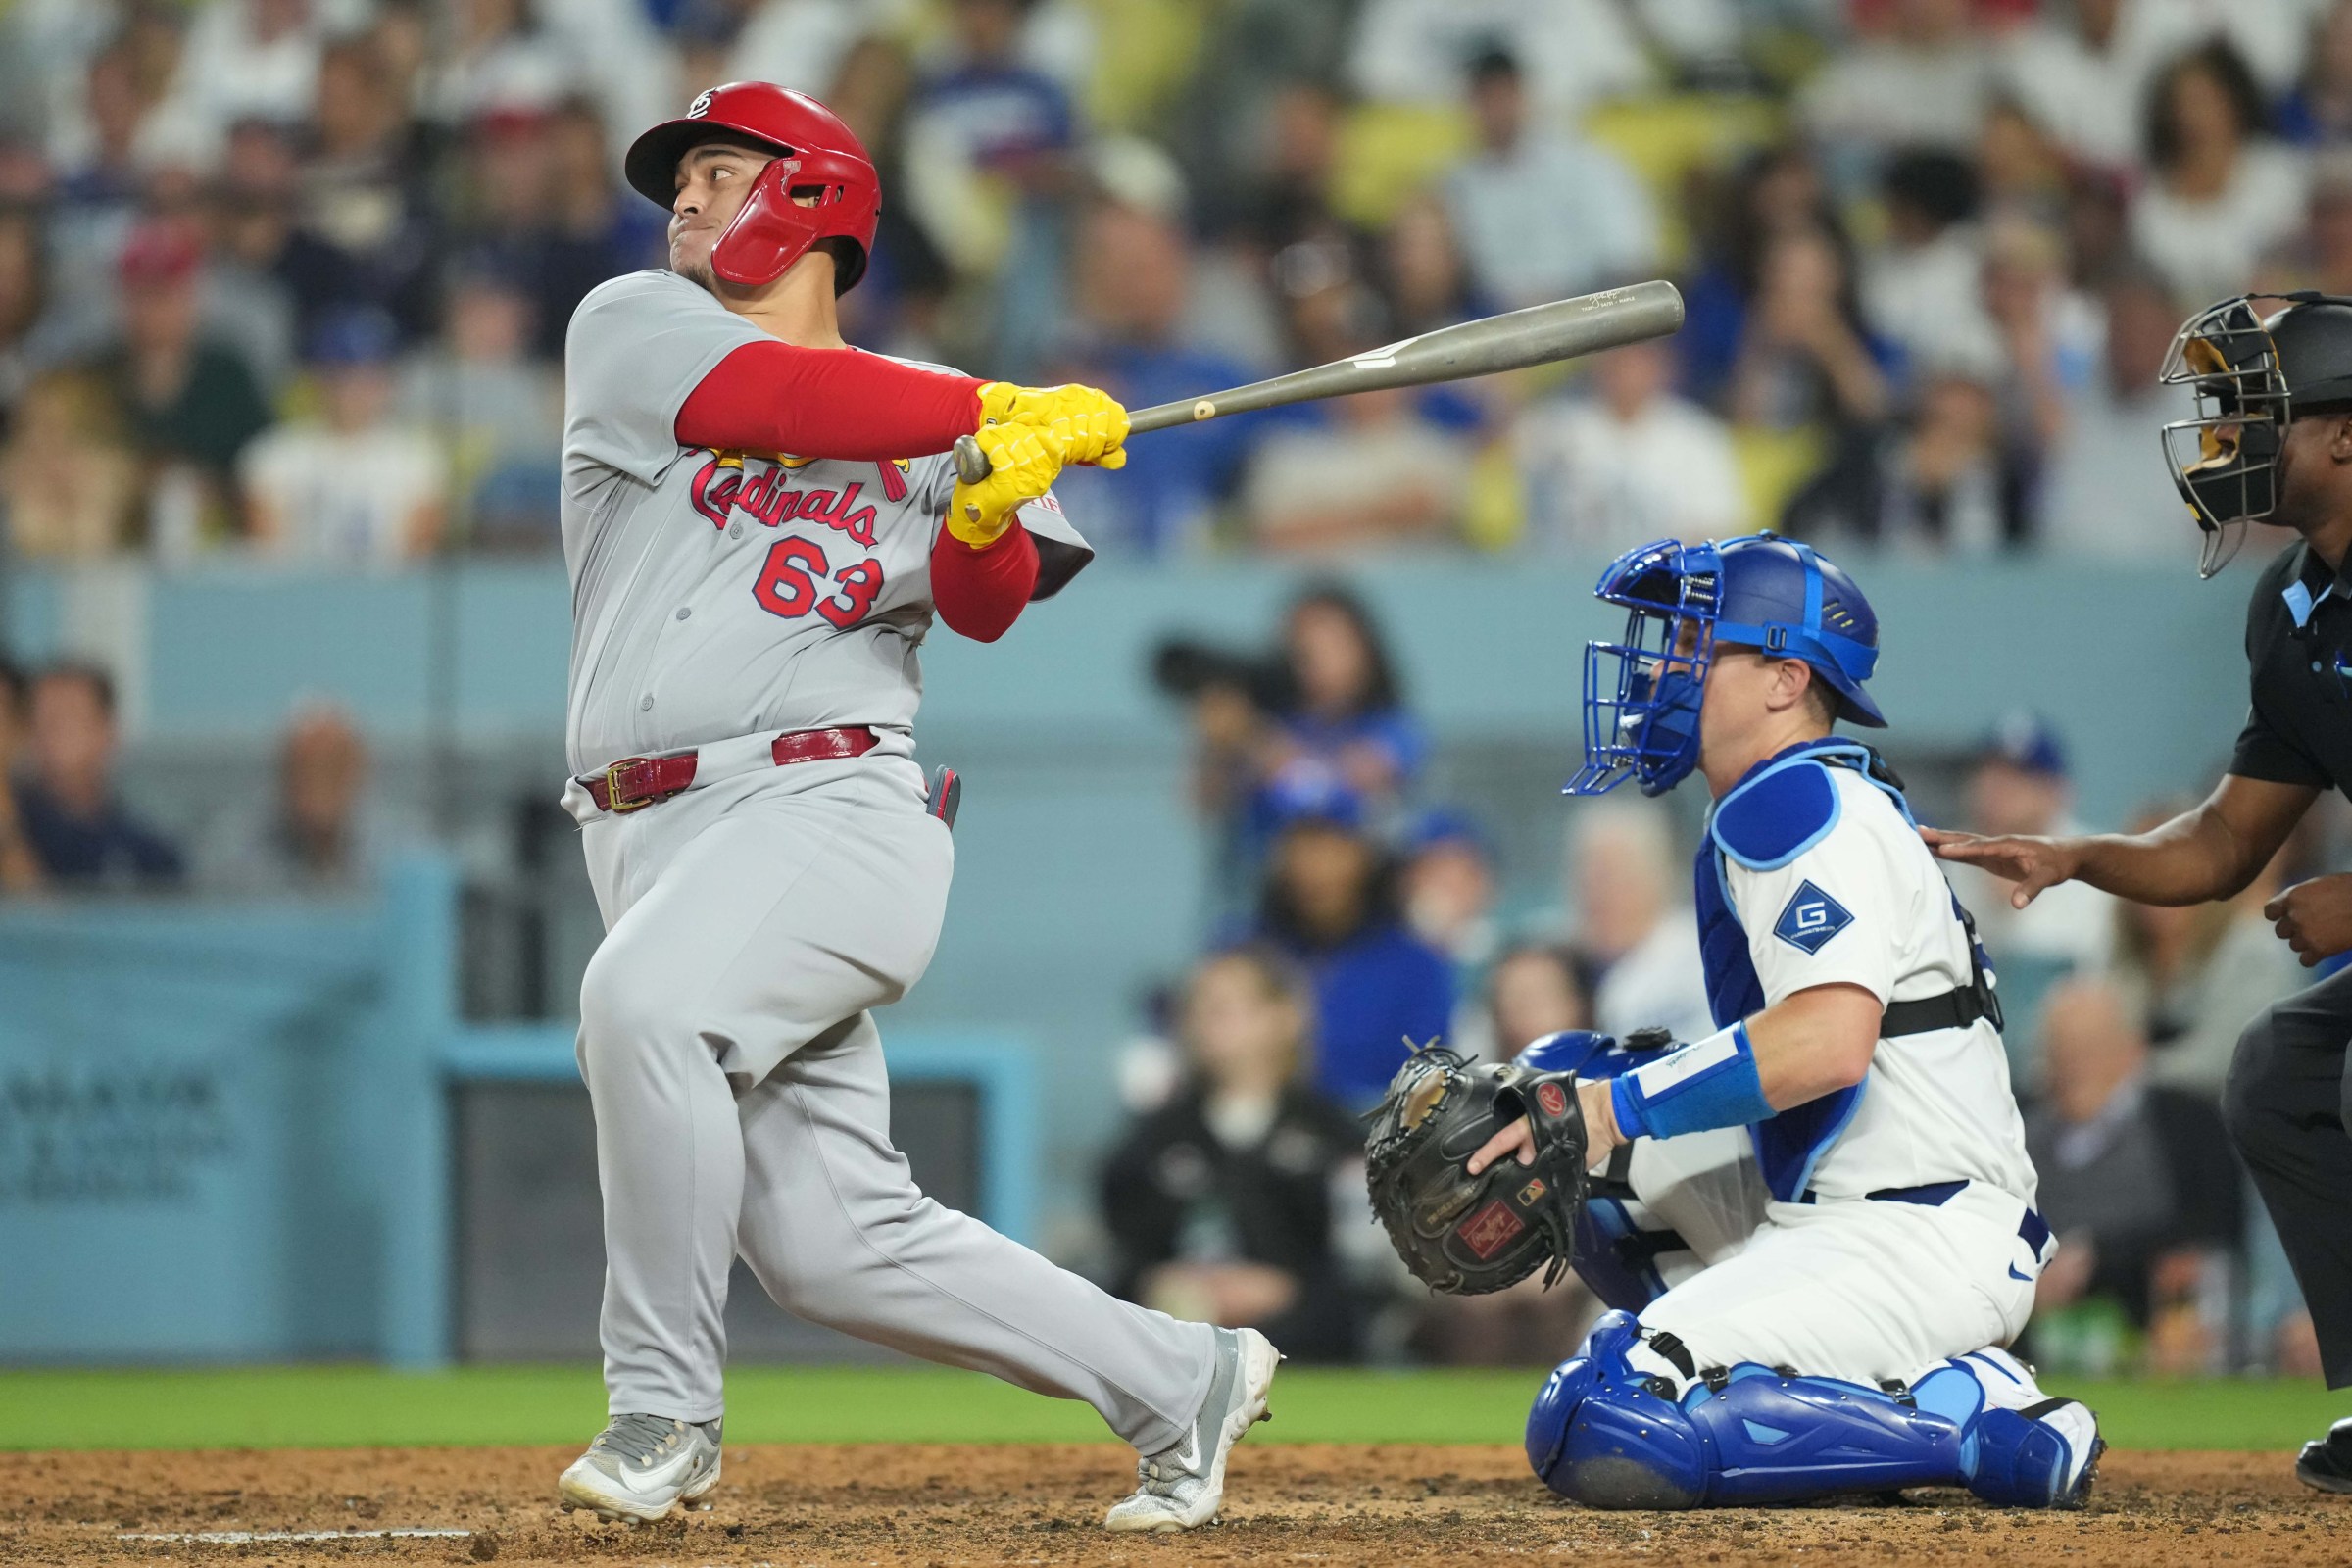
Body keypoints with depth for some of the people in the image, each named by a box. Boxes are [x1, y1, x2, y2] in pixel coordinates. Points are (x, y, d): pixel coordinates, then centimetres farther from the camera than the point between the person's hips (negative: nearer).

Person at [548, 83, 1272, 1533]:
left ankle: (664, 1411, -21)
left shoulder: (930, 423, 15)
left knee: (645, 1001, -32)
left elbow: (987, 607, 2)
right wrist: (1003, 412, 0)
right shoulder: (633, 328, 14)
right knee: (832, 1245, -4)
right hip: (655, 836, 3)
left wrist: (989, 516, -18)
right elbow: (778, 399, -3)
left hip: (831, 803, -3)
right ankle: (1182, 1381, 12)